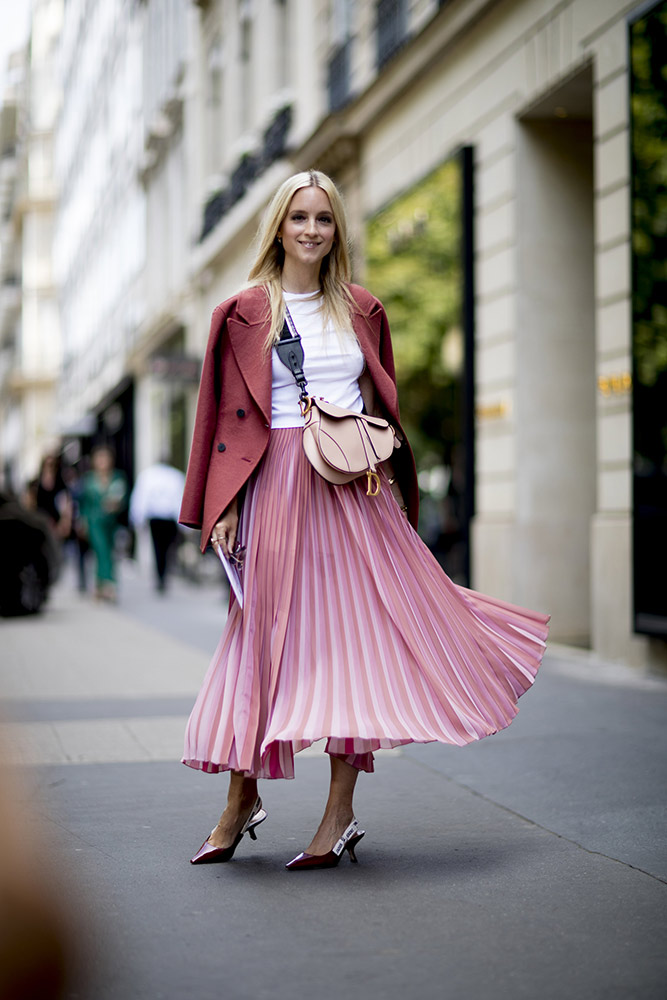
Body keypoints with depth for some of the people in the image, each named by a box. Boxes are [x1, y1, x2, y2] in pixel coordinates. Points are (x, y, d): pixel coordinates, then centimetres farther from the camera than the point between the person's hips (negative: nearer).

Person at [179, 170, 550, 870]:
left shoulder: (361, 310, 13)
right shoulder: (245, 314, 4)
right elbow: (229, 417, 2)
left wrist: (393, 483, 11)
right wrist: (223, 508, -5)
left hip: (357, 490, 2)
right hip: (280, 489, -2)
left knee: (353, 634, -1)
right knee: (265, 636, 0)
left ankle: (340, 814, 6)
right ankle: (242, 801, 15)